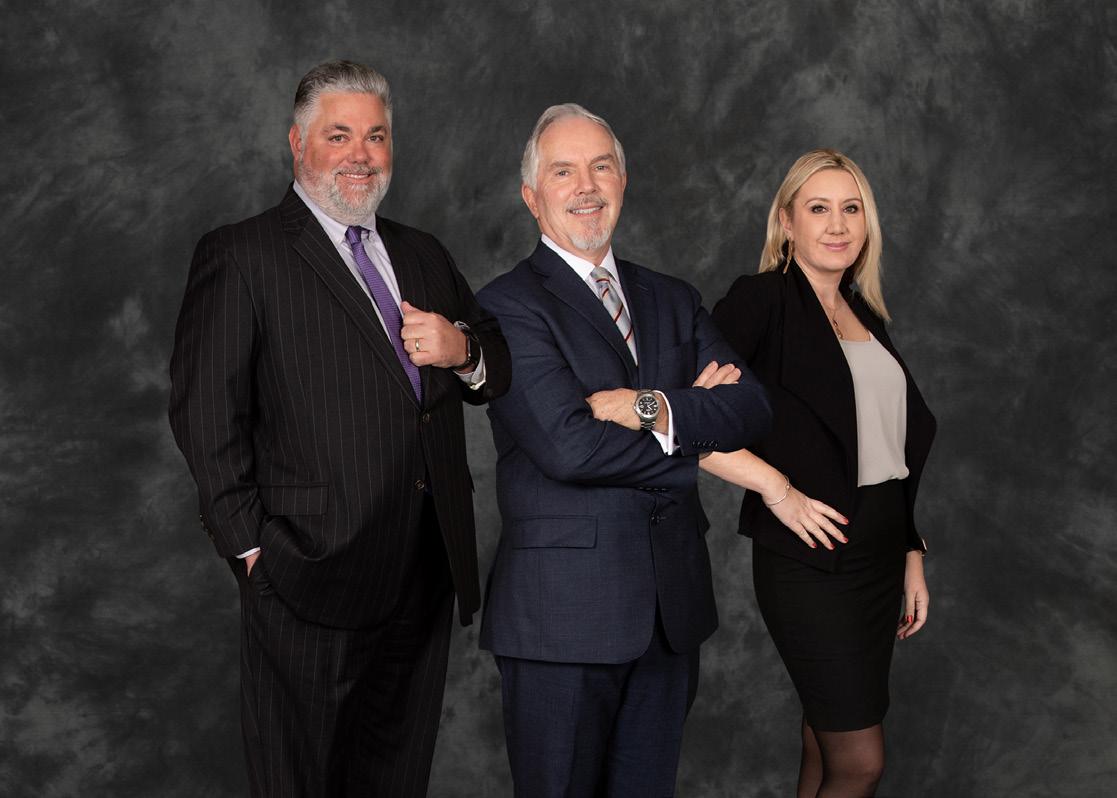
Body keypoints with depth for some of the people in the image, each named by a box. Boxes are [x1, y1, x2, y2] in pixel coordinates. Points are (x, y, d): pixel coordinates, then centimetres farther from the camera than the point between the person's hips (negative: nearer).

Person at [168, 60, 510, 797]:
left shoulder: (425, 256, 16)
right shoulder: (240, 257, -4)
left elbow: (500, 372, 21)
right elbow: (205, 418, -9)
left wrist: (464, 353, -3)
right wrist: (252, 549, -13)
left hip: (426, 573, 6)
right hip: (314, 578, -6)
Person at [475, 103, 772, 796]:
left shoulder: (672, 300, 14)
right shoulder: (509, 305, -6)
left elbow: (752, 406, 0)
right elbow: (568, 446, -19)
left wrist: (653, 407, -16)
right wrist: (695, 432, -6)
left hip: (672, 607, 6)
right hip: (563, 610, -5)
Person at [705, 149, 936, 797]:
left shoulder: (865, 314, 14)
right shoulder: (763, 301, -8)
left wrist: (912, 557, 18)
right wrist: (776, 487, -18)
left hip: (879, 555, 7)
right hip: (812, 559, -7)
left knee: (829, 735, 13)